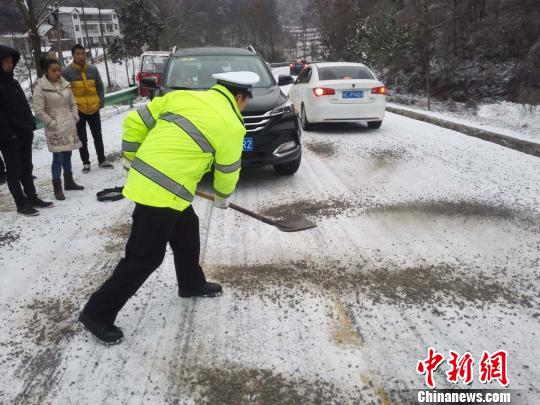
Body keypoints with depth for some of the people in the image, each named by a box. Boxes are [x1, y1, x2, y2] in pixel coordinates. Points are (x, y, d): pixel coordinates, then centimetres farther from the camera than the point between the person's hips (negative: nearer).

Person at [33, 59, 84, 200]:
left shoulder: (65, 84, 5)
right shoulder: (41, 88, -11)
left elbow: (73, 103, 14)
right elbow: (38, 111, -13)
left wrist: (75, 118, 4)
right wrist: (52, 123, -13)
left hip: (70, 126, 6)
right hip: (55, 129, -5)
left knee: (67, 155, 16)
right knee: (58, 158, -5)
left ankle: (69, 182, 29)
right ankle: (57, 188, 4)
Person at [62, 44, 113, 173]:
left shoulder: (93, 69, 2)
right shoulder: (67, 72, -9)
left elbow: (100, 86, 11)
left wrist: (101, 101, 2)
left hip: (94, 108, 3)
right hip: (77, 110, -3)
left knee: (98, 136, 12)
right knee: (82, 139, 6)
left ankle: (102, 160, 23)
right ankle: (86, 163, 17)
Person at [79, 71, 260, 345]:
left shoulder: (182, 96, 9)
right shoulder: (231, 125, -7)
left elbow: (135, 122, 10)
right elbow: (227, 171, 6)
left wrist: (131, 157, 23)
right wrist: (222, 197, 26)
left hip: (143, 179, 8)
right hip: (162, 194, -8)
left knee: (187, 232, 24)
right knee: (144, 258, 3)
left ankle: (192, 284, 43)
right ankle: (97, 313, 14)